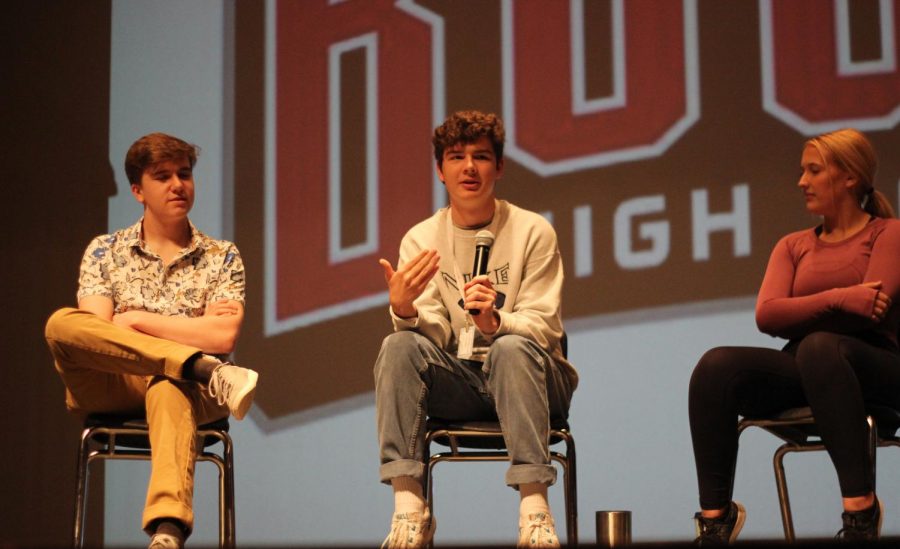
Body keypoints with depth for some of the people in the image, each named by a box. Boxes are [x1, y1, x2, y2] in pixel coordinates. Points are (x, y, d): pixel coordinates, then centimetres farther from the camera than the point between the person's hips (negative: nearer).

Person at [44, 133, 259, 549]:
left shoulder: (222, 257, 12)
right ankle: (208, 371, -35)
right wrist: (195, 327, -2)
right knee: (61, 323, -30)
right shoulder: (104, 251, 14)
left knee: (169, 388, -41)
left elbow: (223, 337, -3)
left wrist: (137, 320, -4)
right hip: (110, 389, 2)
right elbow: (94, 332, -1)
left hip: (178, 385, -2)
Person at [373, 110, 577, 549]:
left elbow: (541, 327, -10)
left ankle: (534, 510, -37)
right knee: (398, 346, -24)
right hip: (457, 385, 2)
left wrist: (495, 324, -32)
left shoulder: (533, 232, -4)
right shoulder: (420, 240, 4)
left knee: (510, 349, -34)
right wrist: (404, 311, -29)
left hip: (525, 379, -2)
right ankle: (408, 508, -30)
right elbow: (436, 336, -5)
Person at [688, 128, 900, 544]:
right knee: (716, 366, -25)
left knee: (819, 347, -39)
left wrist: (798, 314, 0)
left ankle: (860, 508, -37)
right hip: (805, 373, 4)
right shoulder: (793, 246, 20)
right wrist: (837, 299, -13)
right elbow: (766, 315, 2)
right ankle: (715, 517, -24)